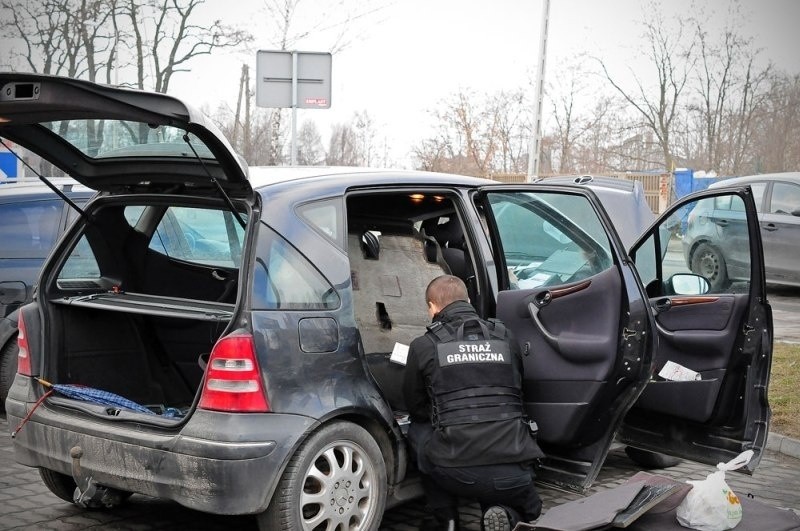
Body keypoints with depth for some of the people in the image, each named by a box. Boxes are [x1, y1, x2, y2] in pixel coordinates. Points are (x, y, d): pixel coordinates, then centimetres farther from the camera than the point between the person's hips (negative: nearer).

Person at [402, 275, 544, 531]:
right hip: (514, 475, 2)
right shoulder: (505, 338, 12)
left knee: (418, 432, 30)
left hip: (457, 472, -2)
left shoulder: (423, 346, 4)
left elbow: (415, 408, 18)